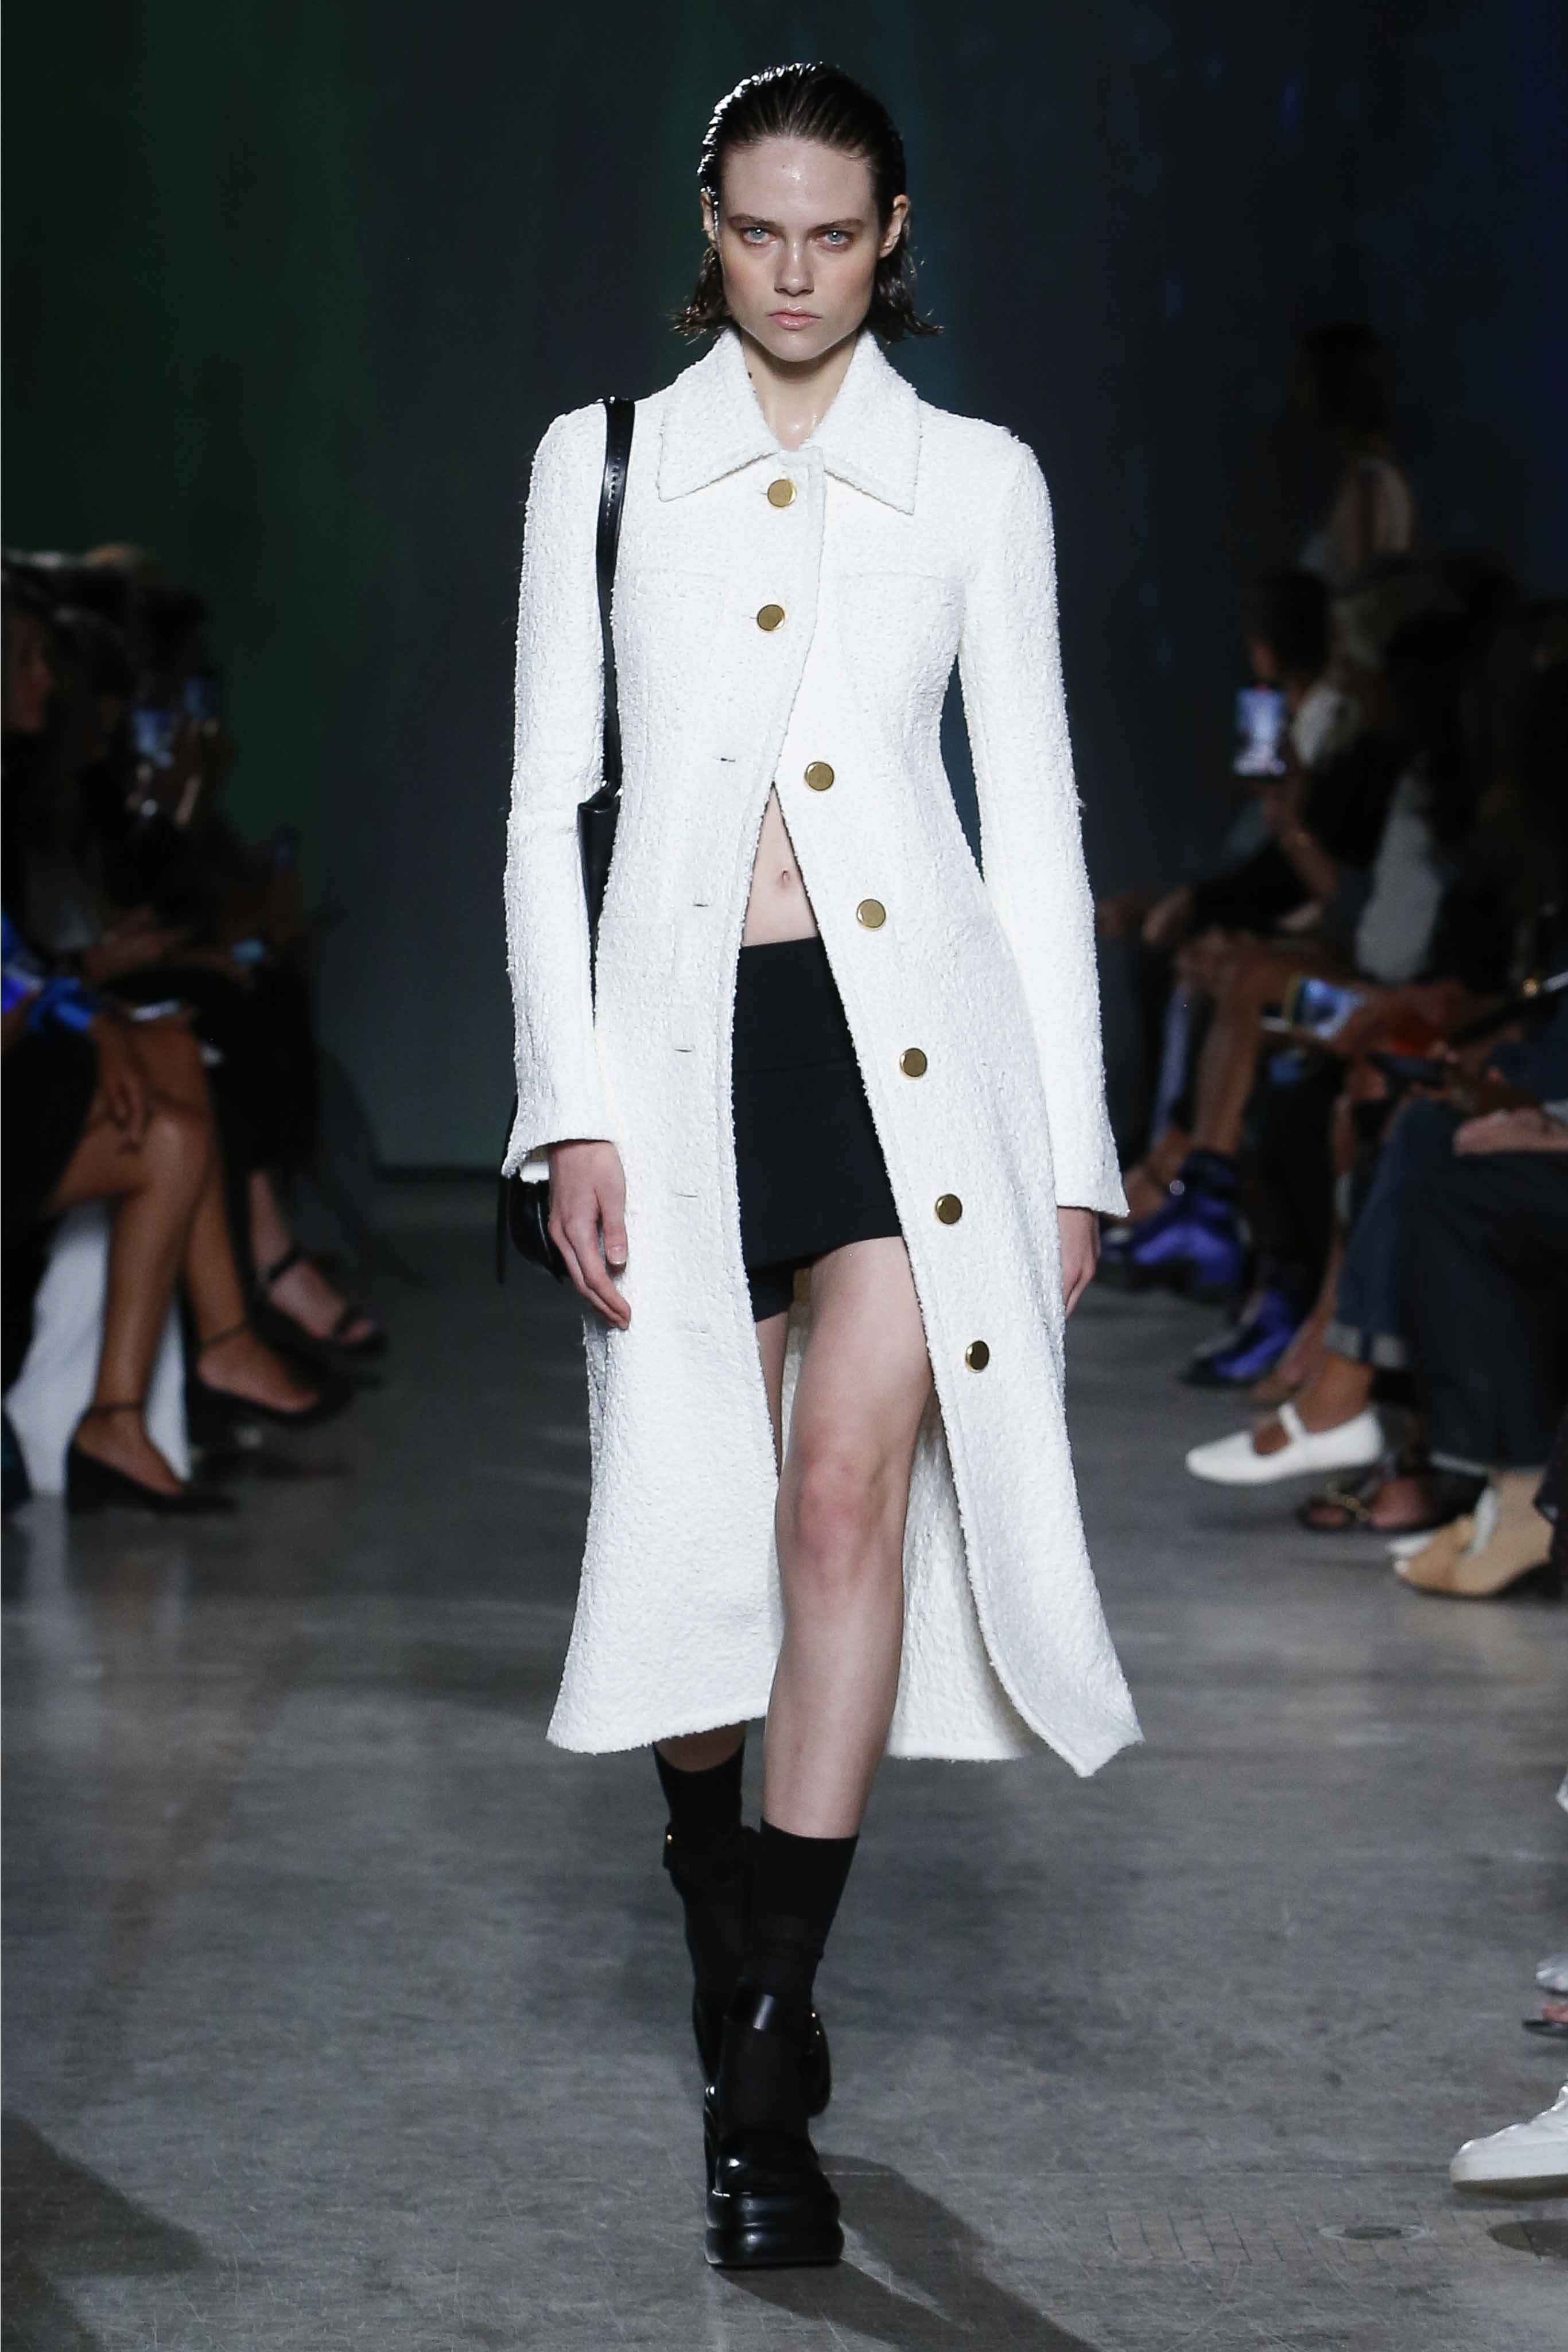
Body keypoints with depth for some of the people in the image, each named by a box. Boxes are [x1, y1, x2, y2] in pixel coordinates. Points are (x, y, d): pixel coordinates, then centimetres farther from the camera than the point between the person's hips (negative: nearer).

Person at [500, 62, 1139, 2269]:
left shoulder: (978, 479, 8)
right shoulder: (602, 465, 8)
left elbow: (1034, 820, 8)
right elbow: (547, 805, 6)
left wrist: (1072, 1145, 4)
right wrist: (576, 1110, -4)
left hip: (915, 1027, -1)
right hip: (687, 1034, 1)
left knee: (850, 1491, -15)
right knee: (699, 1530, 1)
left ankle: (759, 2083, -13)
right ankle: (730, 1918, 31)